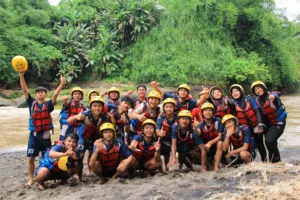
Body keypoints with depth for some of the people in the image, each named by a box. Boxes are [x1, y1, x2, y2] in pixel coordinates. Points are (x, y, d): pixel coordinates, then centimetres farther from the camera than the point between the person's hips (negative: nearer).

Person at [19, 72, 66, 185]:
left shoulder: (48, 104, -1)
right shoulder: (31, 103, 3)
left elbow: (55, 94, -14)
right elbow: (25, 90, -4)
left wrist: (62, 84, -28)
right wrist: (21, 75, -13)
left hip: (45, 135, -1)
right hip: (34, 134, 1)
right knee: (31, 158, 3)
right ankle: (31, 179, 15)